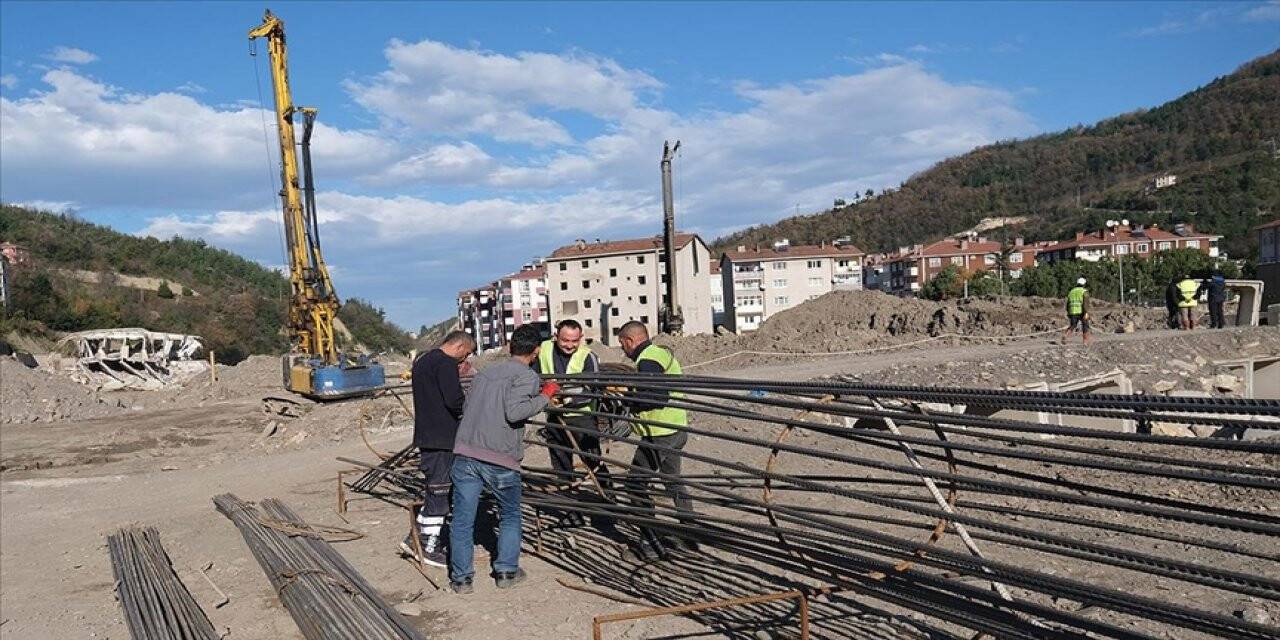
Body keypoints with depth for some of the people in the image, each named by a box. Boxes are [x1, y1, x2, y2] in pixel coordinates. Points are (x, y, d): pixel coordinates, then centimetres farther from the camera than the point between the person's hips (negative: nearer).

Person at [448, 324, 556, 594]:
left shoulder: (485, 372, 18)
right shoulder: (527, 376, -3)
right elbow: (515, 411, -19)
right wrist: (544, 396, -7)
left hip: (465, 455, 4)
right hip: (500, 461, -4)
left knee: (462, 519, 8)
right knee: (510, 516, 18)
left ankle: (461, 577, 11)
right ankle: (506, 571, 17)